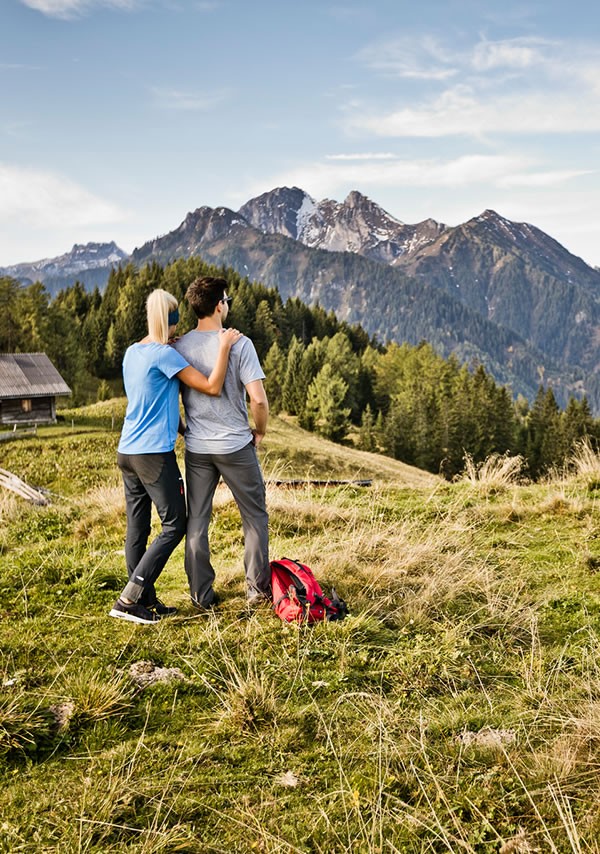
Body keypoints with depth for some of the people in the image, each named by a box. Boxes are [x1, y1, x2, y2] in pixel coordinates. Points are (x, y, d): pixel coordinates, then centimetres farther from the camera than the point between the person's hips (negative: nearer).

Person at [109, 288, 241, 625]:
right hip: (155, 454, -8)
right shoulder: (165, 354, -13)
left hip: (127, 452, 9)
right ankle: (128, 600, -4)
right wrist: (224, 347, -8)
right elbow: (212, 387, -14)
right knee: (175, 525, -1)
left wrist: (184, 428, 25)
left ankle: (146, 600, 15)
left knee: (137, 528, 9)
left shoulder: (132, 352, 12)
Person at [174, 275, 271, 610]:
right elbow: (258, 399, -17)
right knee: (255, 516, 12)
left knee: (196, 520, 11)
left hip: (196, 448, 4)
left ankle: (202, 595, 16)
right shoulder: (240, 344, -13)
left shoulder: (180, 347, -1)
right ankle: (258, 589, 16)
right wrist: (260, 431, 0)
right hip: (236, 446, -3)